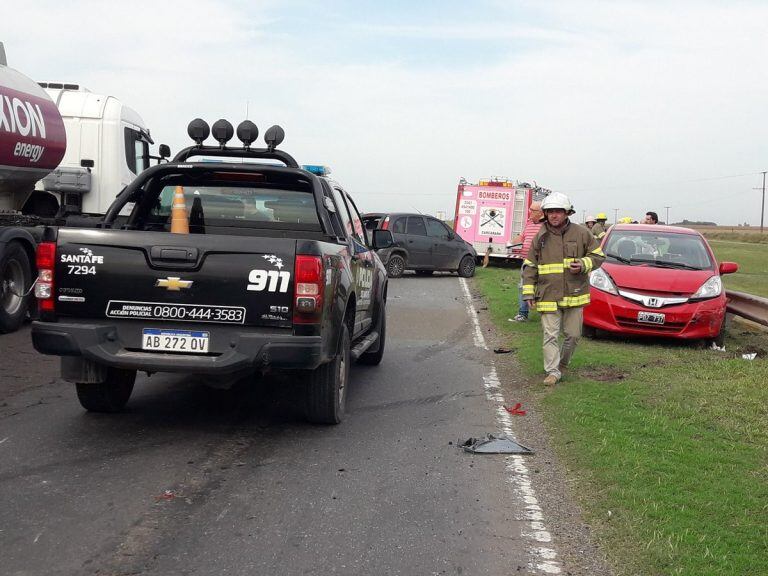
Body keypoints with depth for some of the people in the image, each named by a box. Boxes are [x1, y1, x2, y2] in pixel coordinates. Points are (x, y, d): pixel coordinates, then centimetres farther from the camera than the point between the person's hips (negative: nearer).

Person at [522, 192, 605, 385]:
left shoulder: (581, 233, -1)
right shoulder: (540, 237, 2)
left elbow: (598, 255, 8)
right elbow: (530, 266, 7)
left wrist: (584, 264, -13)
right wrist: (528, 292, 1)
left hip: (575, 294, 1)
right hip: (548, 296, 0)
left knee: (573, 335, 10)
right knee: (550, 335, -2)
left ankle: (562, 363, 32)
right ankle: (553, 371, 4)